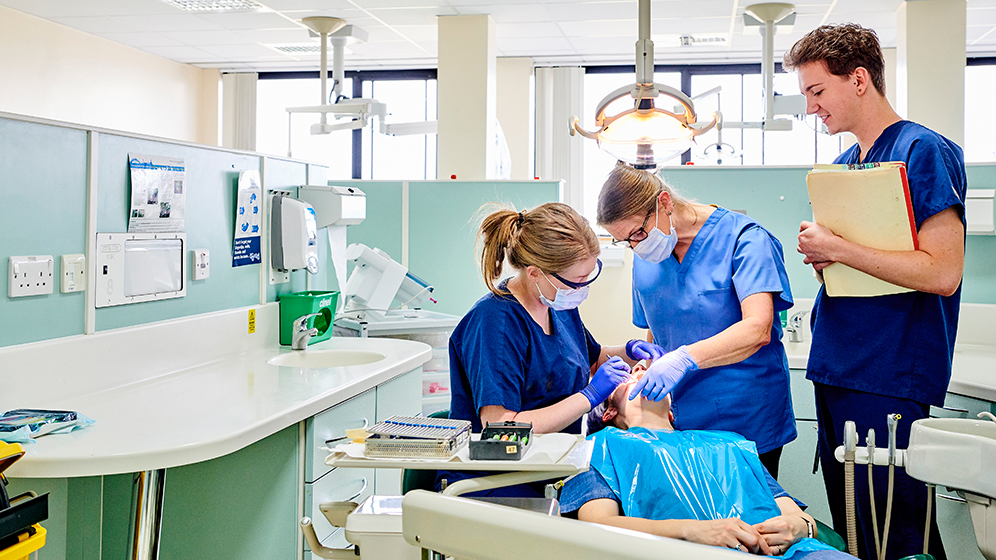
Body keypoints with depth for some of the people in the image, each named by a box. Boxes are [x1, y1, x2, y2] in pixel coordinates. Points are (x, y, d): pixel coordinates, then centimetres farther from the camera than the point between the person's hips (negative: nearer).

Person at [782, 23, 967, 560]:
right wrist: (819, 254, 1)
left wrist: (837, 248, -14)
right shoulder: (842, 164, 16)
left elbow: (942, 273, -18)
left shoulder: (925, 153, -9)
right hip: (836, 370, 8)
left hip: (892, 377, -8)